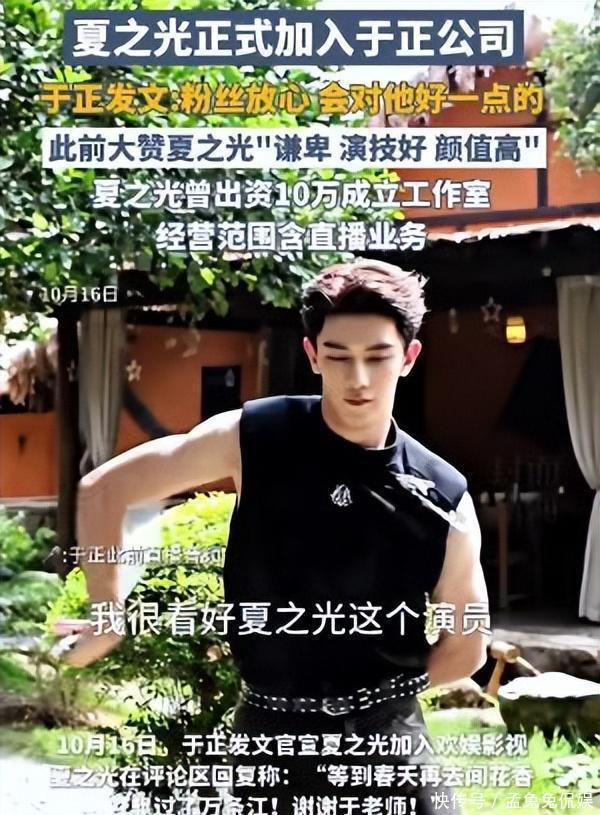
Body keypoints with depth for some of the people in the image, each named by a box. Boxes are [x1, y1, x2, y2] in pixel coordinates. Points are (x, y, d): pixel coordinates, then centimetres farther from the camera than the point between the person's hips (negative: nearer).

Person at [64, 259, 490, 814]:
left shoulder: (444, 498, -6)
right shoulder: (253, 439, -8)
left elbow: (465, 649, 6)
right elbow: (104, 489, 0)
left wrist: (379, 695, 2)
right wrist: (108, 615, 0)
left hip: (390, 740, 1)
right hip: (272, 740, -1)